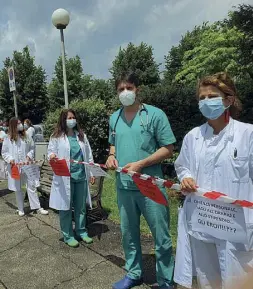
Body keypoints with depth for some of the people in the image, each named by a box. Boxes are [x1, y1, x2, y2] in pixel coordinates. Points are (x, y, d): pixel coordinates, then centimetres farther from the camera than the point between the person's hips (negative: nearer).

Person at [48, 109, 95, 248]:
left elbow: (88, 155, 12)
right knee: (66, 207, 7)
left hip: (81, 176, 4)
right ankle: (68, 235, 22)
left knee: (81, 206, 14)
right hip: (65, 177, -3)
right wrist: (51, 156, -25)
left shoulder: (81, 135, 10)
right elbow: (50, 152, 0)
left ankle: (81, 231, 30)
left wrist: (91, 173, 10)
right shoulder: (56, 137, -1)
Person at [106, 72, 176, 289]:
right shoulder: (114, 118, 8)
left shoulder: (155, 114, -8)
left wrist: (140, 164, -19)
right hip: (124, 185, 5)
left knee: (161, 236, 8)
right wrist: (112, 156, -1)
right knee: (128, 232, 19)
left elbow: (168, 149, -9)